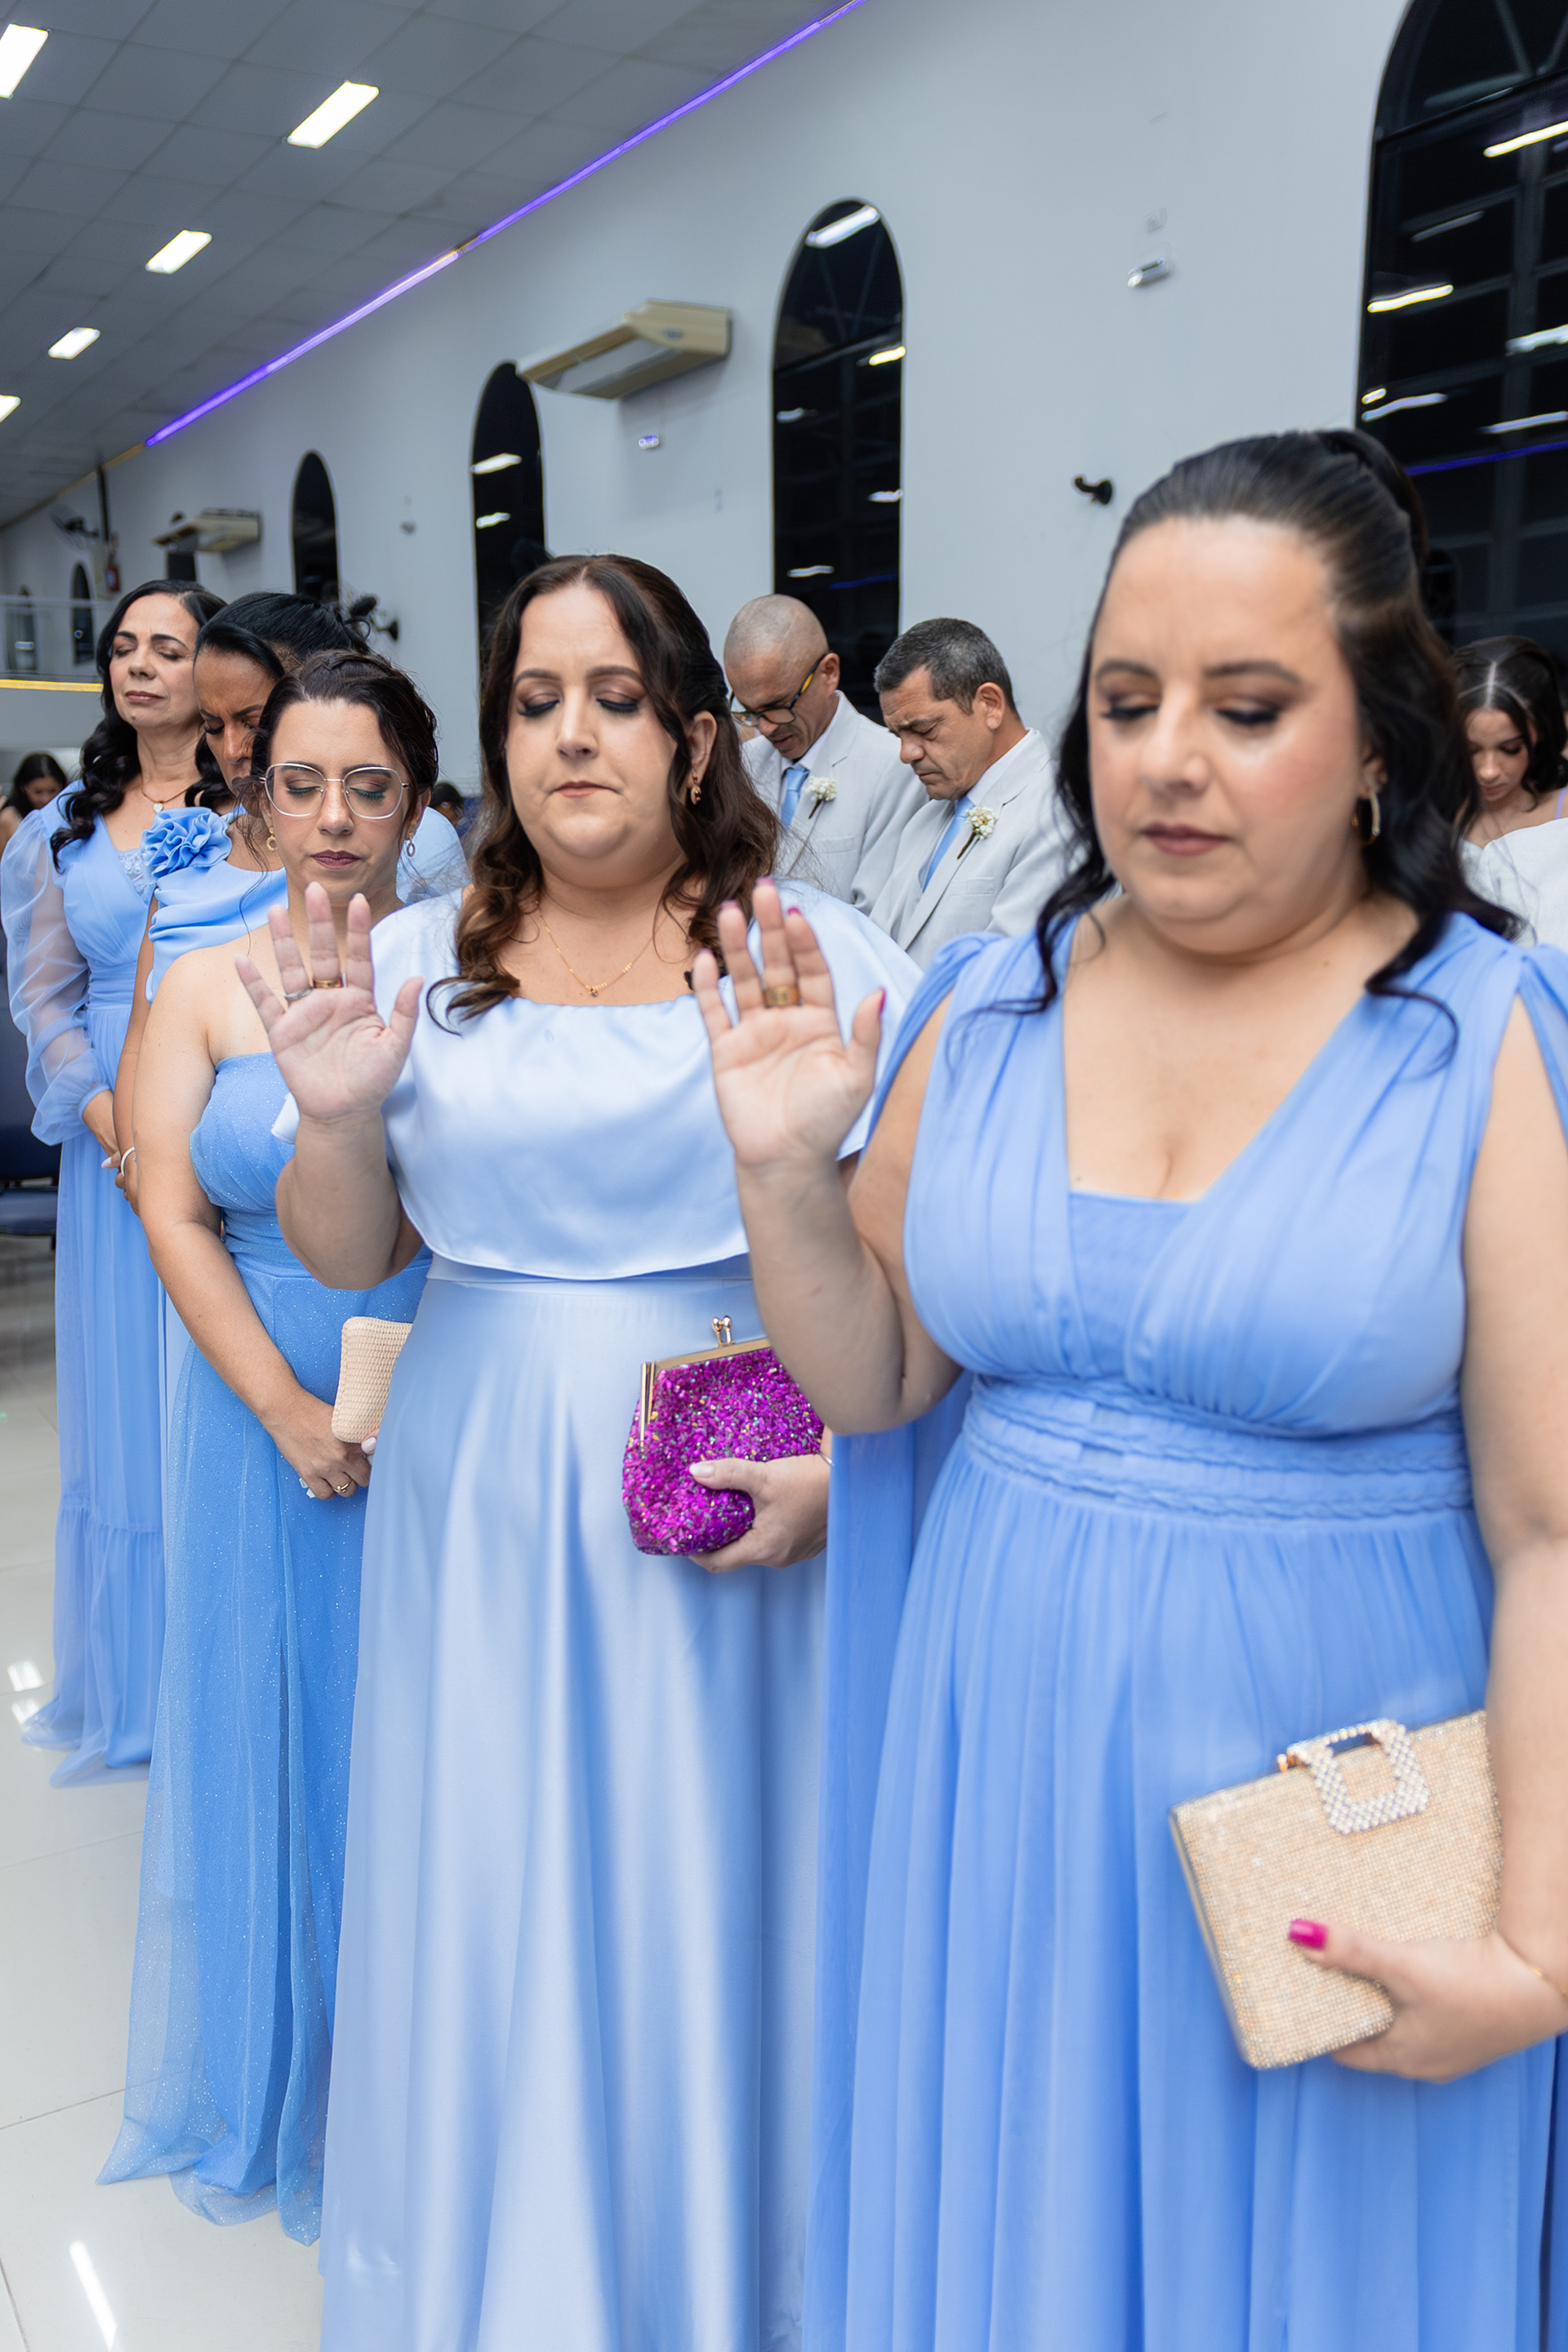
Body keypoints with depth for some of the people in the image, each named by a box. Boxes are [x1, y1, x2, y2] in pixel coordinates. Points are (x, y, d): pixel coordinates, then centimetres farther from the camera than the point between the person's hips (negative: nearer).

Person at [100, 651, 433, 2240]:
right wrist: (291, 1411, -11)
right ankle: (286, 2065, 39)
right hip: (265, 1408, 1)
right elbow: (176, 1218, -3)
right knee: (279, 1709, 14)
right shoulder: (206, 985, 1)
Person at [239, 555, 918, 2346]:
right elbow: (351, 1260, 7)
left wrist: (840, 1469, -16)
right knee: (491, 1916, 13)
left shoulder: (822, 955, -3)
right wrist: (338, 1121, -12)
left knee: (715, 1910, 11)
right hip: (482, 1516, 2)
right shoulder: (416, 961, 4)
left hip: (739, 1511, -2)